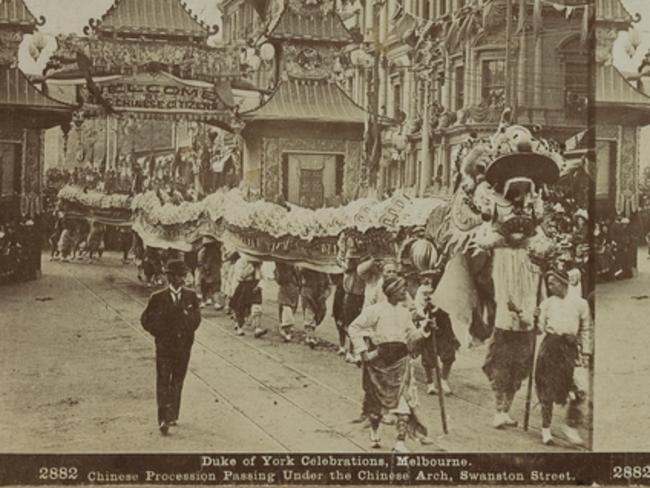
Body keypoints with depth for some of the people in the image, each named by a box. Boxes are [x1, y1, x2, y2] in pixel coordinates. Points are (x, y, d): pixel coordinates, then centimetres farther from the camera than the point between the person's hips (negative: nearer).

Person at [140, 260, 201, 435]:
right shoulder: (158, 298, -2)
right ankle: (163, 419, -13)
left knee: (177, 382, 11)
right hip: (164, 346, -3)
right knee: (163, 381, -9)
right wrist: (161, 333, -7)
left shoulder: (191, 296, 5)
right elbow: (146, 320, 2)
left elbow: (196, 319, 4)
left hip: (183, 345, 3)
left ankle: (172, 416, 22)